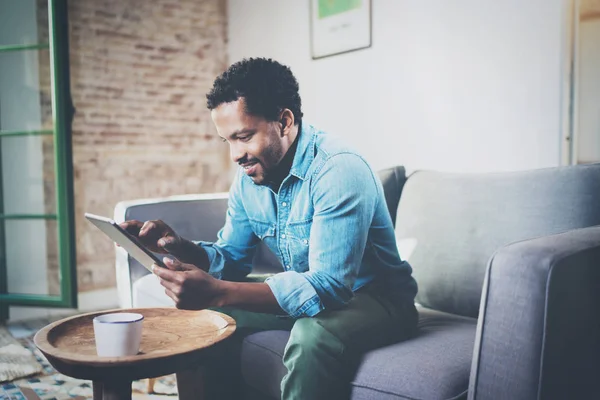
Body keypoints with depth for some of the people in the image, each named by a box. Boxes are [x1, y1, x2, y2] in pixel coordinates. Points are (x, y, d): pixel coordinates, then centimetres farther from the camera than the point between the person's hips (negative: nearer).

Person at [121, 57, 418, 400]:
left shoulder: (338, 170, -27)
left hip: (373, 297, -6)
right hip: (308, 293, 7)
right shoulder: (249, 177, -2)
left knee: (311, 334, -36)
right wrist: (179, 246, -15)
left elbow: (327, 287, -34)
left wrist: (217, 293, -41)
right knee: (204, 315, -1)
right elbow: (231, 258, 6)